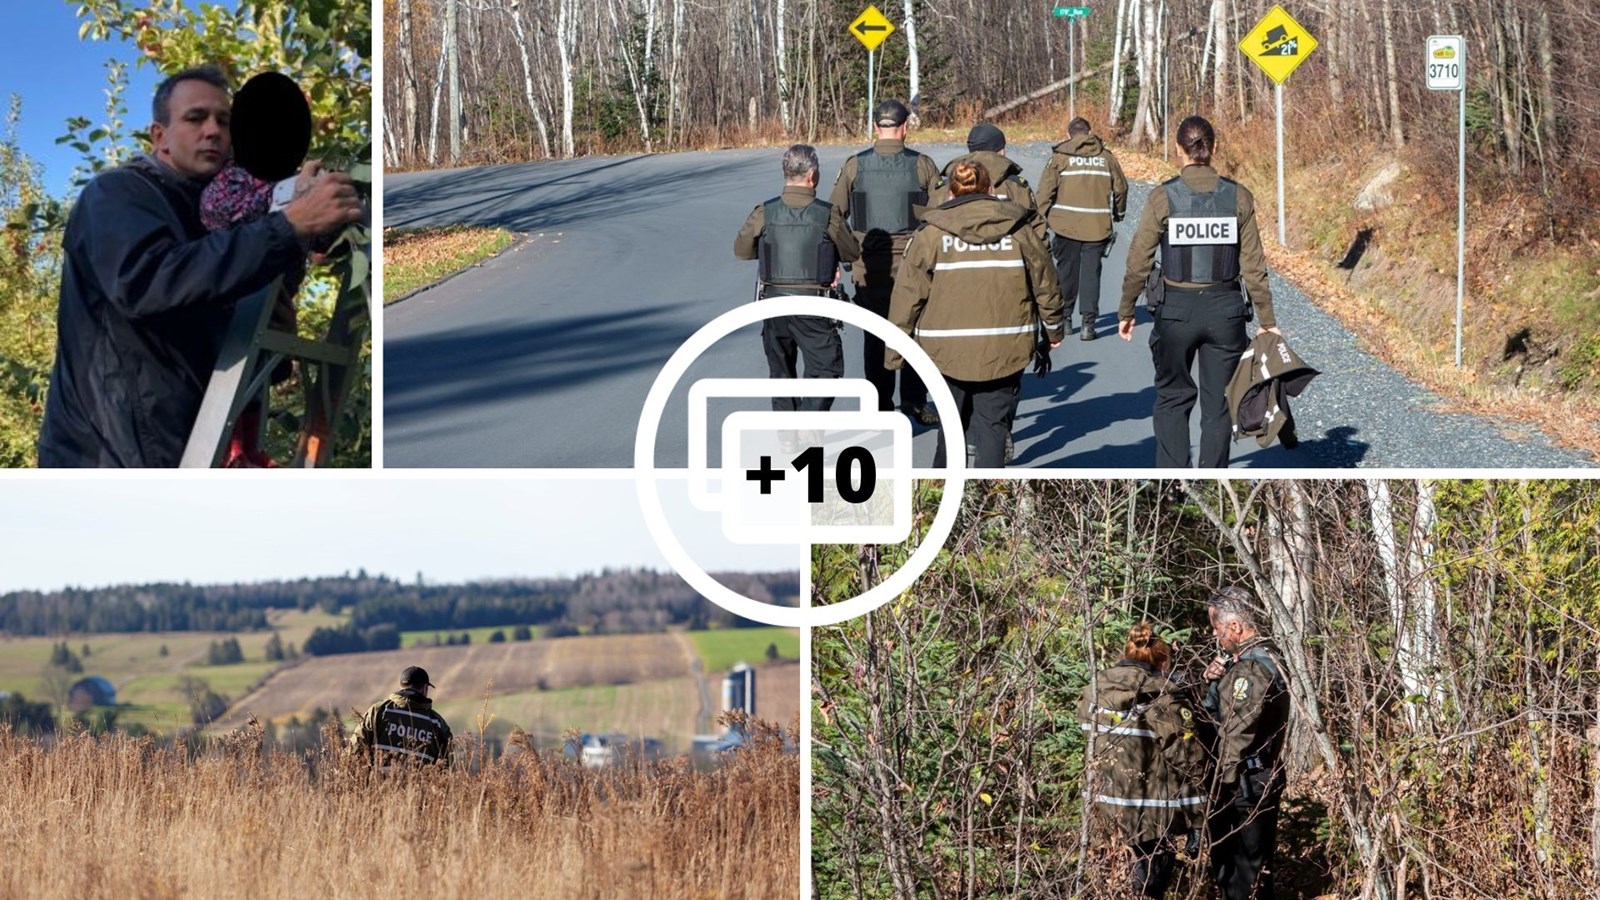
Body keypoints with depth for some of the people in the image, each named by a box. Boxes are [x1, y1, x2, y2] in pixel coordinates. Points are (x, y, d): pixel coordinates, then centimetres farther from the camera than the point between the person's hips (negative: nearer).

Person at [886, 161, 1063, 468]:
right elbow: (1044, 282, 11)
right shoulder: (1018, 229, 3)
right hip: (1004, 349, 0)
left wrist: (895, 350, 5)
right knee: (993, 421, 7)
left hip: (948, 348, 0)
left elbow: (908, 294, -2)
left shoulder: (930, 234, -1)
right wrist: (1054, 328, 27)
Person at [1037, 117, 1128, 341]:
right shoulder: (1106, 156, 6)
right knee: (1091, 273, 4)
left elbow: (1045, 190, -5)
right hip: (1098, 226, 1)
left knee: (1066, 271, 13)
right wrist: (1118, 213, 29)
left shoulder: (1059, 156, 0)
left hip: (1066, 225, -1)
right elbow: (1120, 187, 13)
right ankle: (1088, 322, -2)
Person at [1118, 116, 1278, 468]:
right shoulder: (1239, 197, -4)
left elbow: (1139, 261, -5)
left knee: (1172, 398, 16)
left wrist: (1126, 311, 8)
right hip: (1225, 310, 1)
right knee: (1217, 405, 12)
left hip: (1176, 309, -1)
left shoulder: (1163, 197, -9)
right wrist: (1267, 321, 6)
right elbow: (1253, 266, -2)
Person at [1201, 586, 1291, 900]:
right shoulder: (1266, 655, 12)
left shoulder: (1251, 668, -21)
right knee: (1227, 859, 19)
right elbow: (1219, 712, 17)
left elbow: (1237, 733, -22)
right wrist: (1215, 682, -3)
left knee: (1245, 864, -1)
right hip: (1259, 777, 10)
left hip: (1245, 782, -10)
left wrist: (1221, 781, -15)